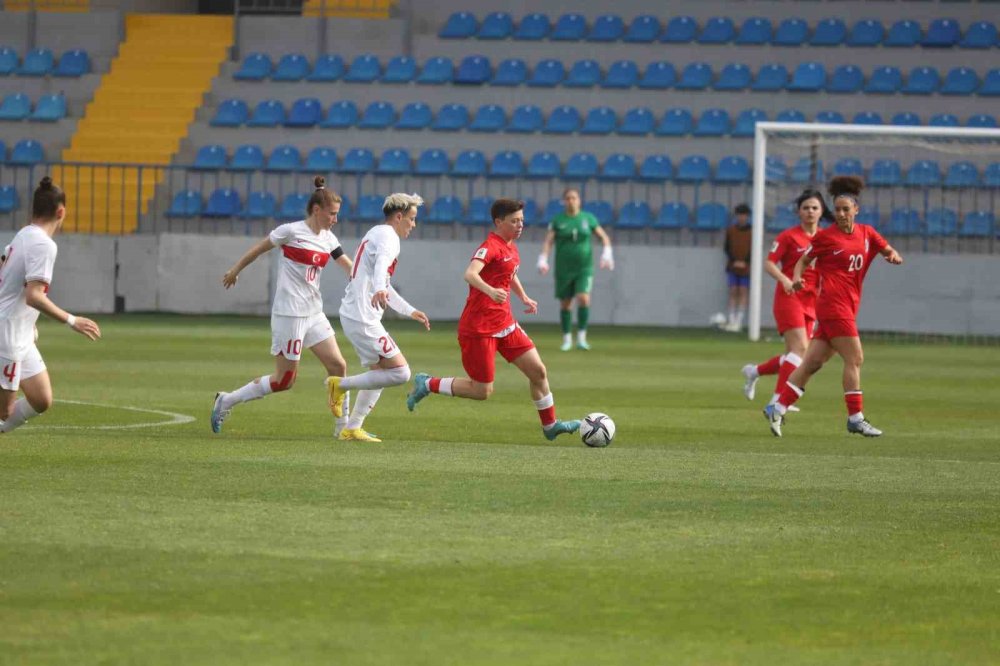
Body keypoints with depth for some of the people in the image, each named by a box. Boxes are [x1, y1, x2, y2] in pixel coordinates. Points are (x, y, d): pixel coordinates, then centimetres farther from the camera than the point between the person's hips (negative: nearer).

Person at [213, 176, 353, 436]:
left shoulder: (328, 239, 7)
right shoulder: (292, 231, -12)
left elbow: (351, 269, 7)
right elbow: (258, 249, -1)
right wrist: (235, 271, 9)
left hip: (314, 314, 7)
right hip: (289, 314, -7)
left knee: (338, 366, 1)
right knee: (284, 380, -2)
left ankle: (342, 425, 11)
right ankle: (226, 401, 11)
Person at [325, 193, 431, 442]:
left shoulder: (377, 234, 24)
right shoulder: (387, 237, -9)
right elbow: (381, 264, -33)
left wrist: (410, 311, 39)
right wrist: (380, 290, -53)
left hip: (354, 315, 11)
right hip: (363, 319, -11)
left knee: (379, 372, 21)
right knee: (400, 372, -14)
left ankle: (352, 429, 20)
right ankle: (341, 385, -6)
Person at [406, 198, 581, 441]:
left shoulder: (511, 248, 12)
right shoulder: (490, 247, -17)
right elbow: (470, 274, -36)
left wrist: (524, 297, 24)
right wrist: (490, 291, -53)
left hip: (505, 324, 9)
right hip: (479, 328, -9)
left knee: (538, 370, 4)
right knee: (482, 391, -3)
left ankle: (550, 425, 19)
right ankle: (427, 384, 14)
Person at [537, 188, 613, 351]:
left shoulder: (588, 218, 3)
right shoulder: (557, 220, 0)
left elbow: (604, 237, 9)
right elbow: (548, 241, -7)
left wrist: (607, 254, -8)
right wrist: (543, 260, -22)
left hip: (584, 268, -1)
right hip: (564, 269, 1)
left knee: (584, 299, -19)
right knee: (565, 304, 5)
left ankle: (581, 338, -12)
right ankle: (567, 339, 20)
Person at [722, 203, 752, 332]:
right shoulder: (731, 230, 5)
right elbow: (726, 247, 7)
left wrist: (745, 262, -9)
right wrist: (734, 261, -6)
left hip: (746, 267, -2)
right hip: (732, 267, 2)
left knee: (743, 293, -5)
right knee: (733, 292, 0)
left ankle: (738, 322, -6)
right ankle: (731, 321, 1)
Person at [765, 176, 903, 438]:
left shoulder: (867, 234, 11)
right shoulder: (826, 236, -3)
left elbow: (889, 251, 18)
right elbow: (803, 260, 4)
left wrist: (893, 256, -6)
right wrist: (797, 278, -15)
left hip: (849, 306, 6)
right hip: (833, 303, -6)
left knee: (813, 362, 5)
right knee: (854, 358, -9)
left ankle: (778, 408, 8)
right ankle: (855, 418, -3)